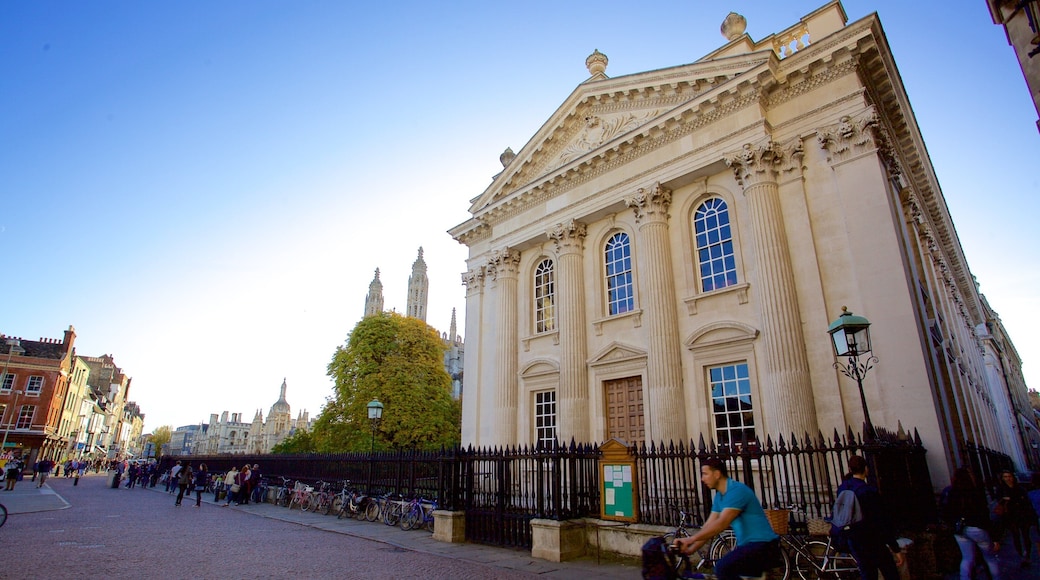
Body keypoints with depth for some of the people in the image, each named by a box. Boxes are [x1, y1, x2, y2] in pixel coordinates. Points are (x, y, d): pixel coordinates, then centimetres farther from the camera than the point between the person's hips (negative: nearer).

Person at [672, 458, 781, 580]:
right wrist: (691, 549, -3)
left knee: (723, 568, -25)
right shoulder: (719, 497, 10)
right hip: (748, 545, 10)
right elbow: (709, 526, 7)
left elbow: (722, 524, -28)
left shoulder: (737, 491, -19)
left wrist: (691, 539, -30)